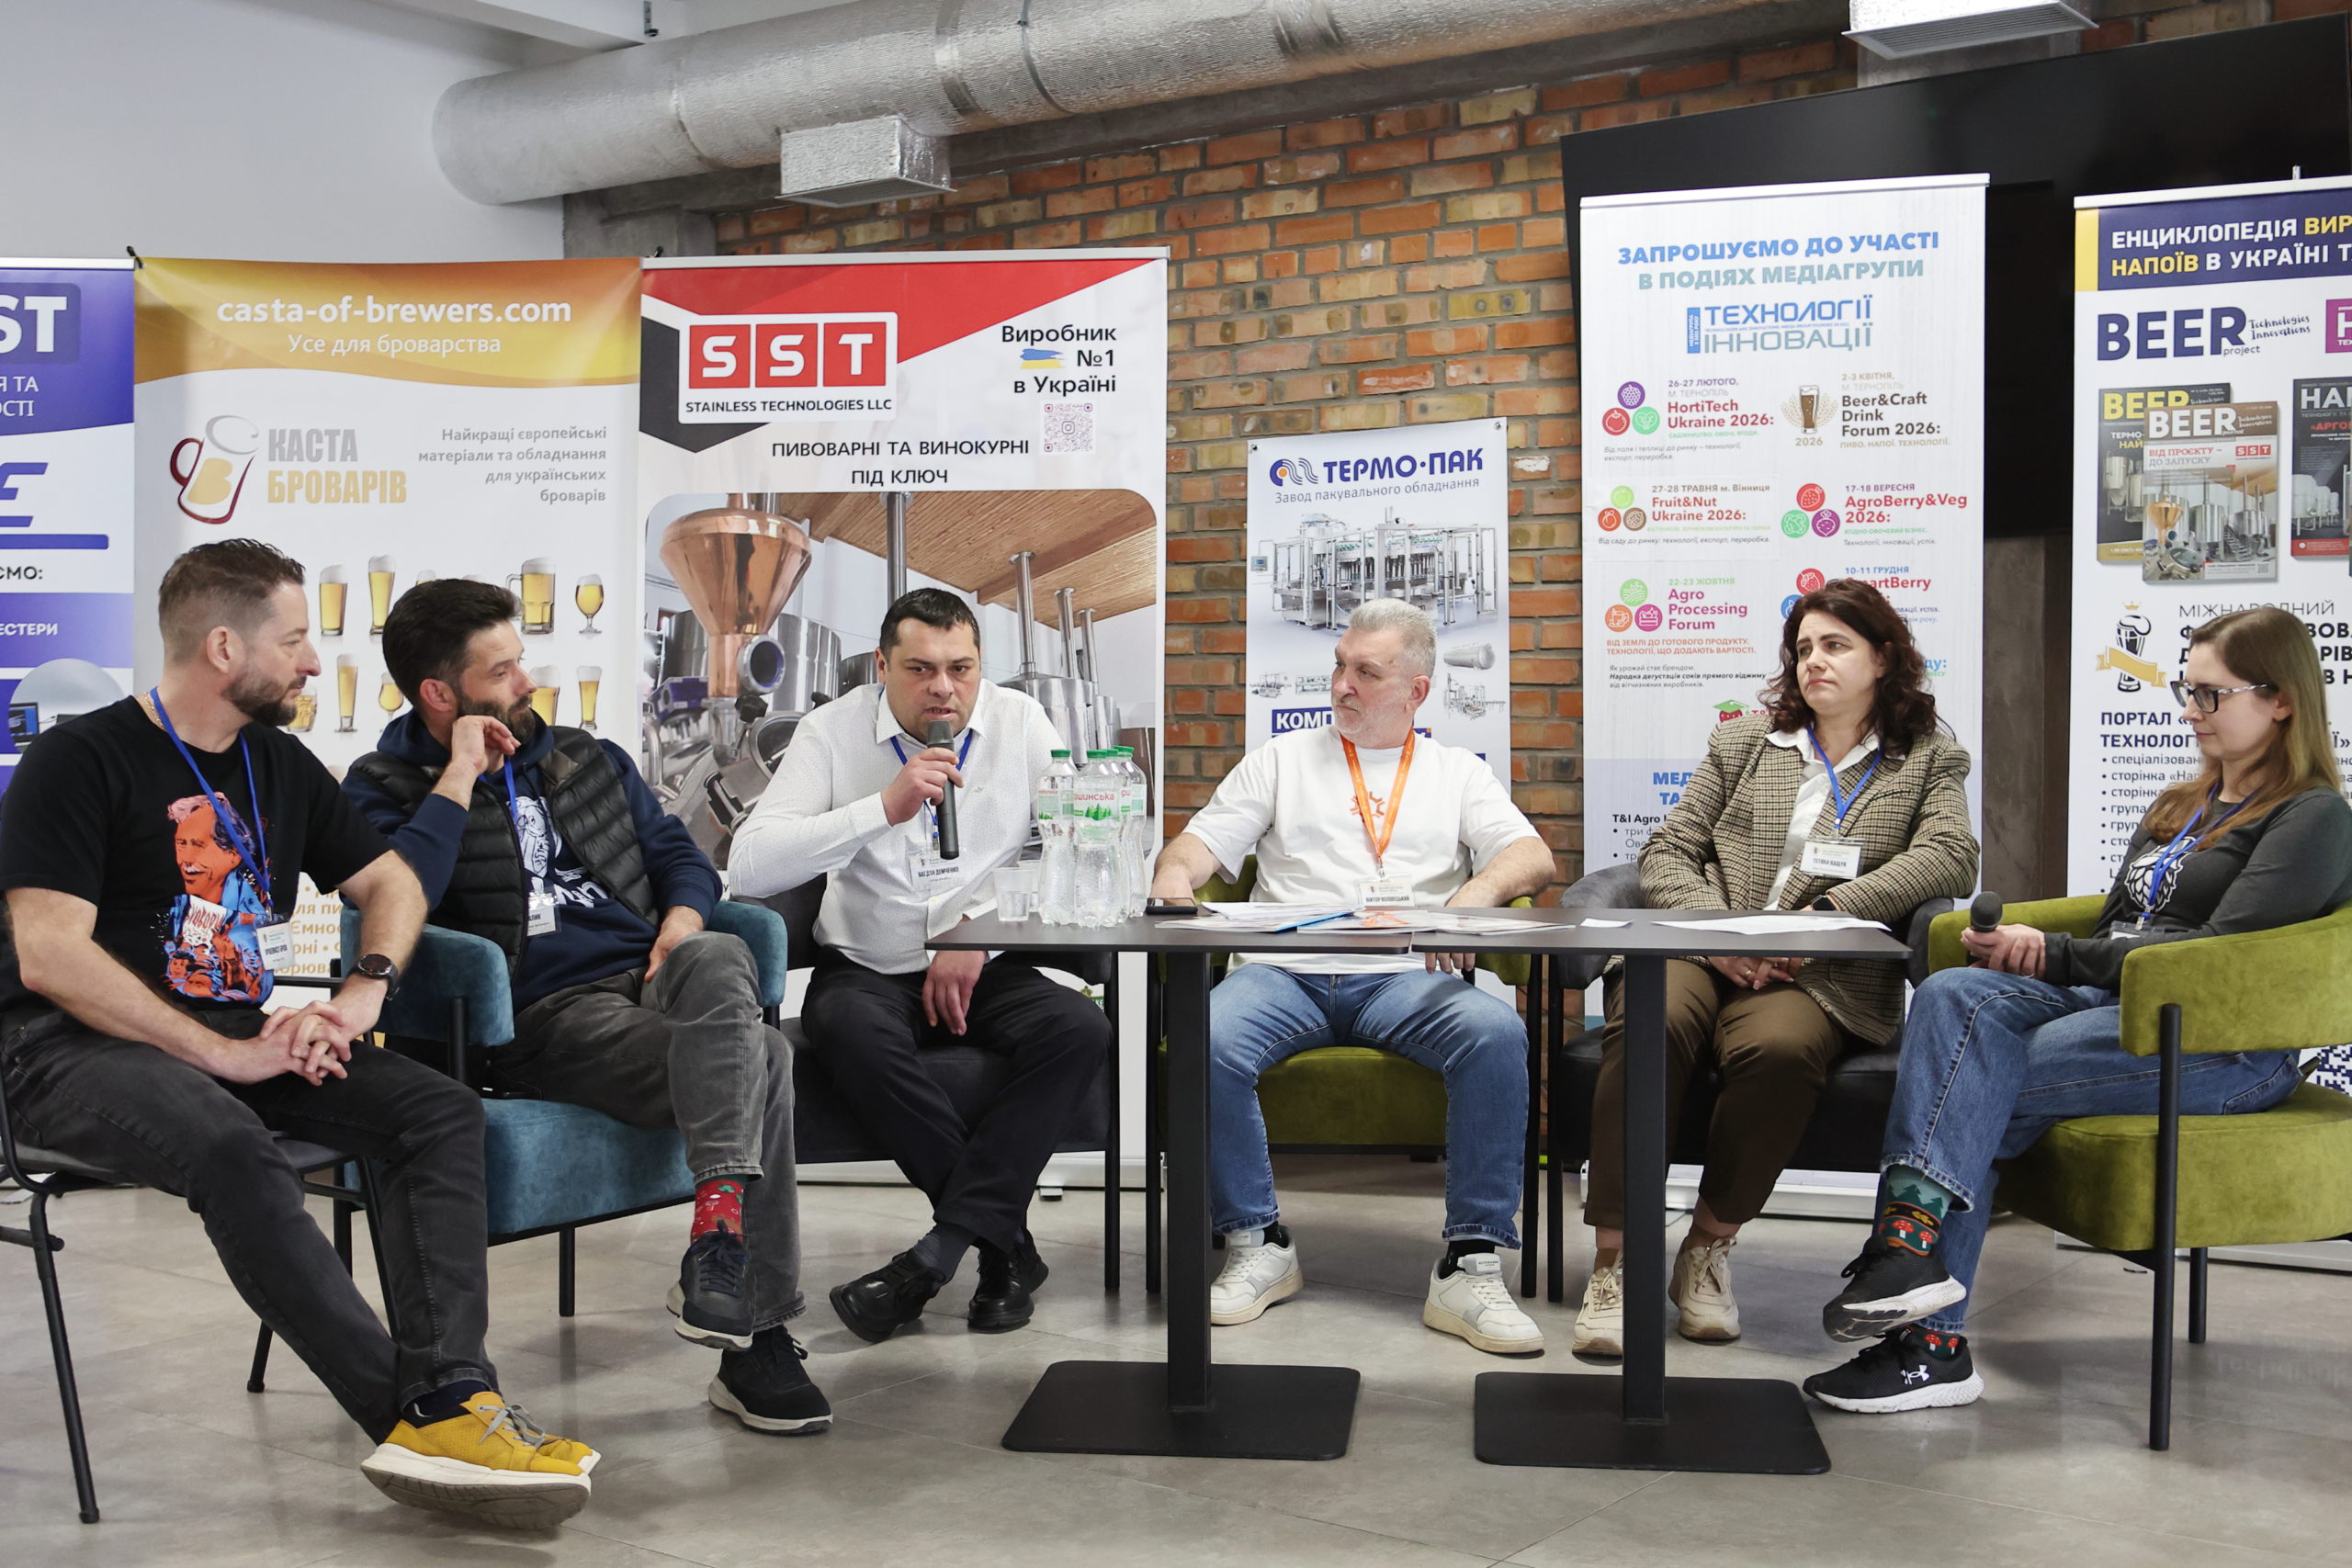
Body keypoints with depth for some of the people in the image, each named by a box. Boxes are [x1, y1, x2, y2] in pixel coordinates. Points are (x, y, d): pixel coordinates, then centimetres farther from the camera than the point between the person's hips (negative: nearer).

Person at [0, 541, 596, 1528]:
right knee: (229, 1147, -38)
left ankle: (448, 1397, -33)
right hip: (81, 1050, -6)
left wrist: (366, 987, -1)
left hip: (243, 1040, 6)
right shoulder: (81, 760, -5)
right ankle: (414, 1416, -37)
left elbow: (392, 882, 21)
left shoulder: (280, 764, 16)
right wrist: (220, 1054, -20)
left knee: (441, 1111, -18)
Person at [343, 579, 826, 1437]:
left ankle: (719, 1226, -39)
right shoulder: (384, 788, 7)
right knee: (760, 1060, -31)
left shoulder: (588, 759, 25)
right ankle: (755, 1339, -32)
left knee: (718, 961, -35)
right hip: (544, 1016, -5)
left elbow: (679, 852, 25)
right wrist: (459, 779, -8)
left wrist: (683, 923, 3)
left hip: (650, 981, 5)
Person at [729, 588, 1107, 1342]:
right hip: (867, 970, -1)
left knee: (1080, 1030, -28)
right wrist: (883, 807, -21)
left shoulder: (1021, 724, 1)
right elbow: (749, 866, -14)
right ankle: (1004, 1241, -24)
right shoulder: (832, 732, -3)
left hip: (985, 970, 1)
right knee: (844, 1024, -35)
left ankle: (938, 1252, -25)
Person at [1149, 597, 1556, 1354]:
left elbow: (1533, 858, 4)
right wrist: (1172, 876, -10)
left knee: (1496, 1033, -32)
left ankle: (1470, 1267, -25)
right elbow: (1200, 843, 15)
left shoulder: (1458, 772, 19)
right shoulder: (1283, 759, 22)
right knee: (1208, 1040, -32)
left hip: (1405, 978, 0)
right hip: (1286, 972, 1)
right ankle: (1258, 1245, -13)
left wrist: (1476, 893, -19)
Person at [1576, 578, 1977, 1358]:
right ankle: (1613, 1263, -29)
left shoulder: (1929, 760, 17)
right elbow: (1665, 854, 14)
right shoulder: (1744, 741, 22)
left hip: (1818, 977, -1)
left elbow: (1949, 857, -3)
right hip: (1700, 950, 1)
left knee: (1780, 1045, -37)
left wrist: (1824, 914, -16)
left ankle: (1709, 1248, -16)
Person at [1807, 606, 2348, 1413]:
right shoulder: (2178, 807, 27)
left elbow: (2220, 954, -13)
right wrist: (2036, 948, -3)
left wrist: (2056, 954, -14)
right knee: (1955, 994, -26)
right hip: (2115, 1007, 6)